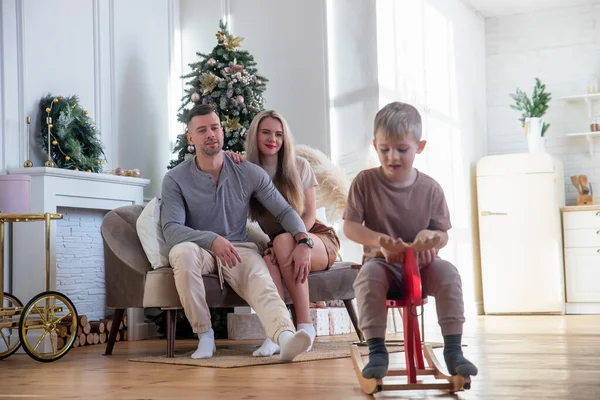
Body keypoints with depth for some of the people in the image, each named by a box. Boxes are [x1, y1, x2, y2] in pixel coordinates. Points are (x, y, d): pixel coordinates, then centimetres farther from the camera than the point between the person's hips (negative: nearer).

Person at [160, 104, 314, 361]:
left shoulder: (249, 173, 3)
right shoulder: (175, 180, -3)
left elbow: (285, 211, 5)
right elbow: (171, 229, -15)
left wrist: (302, 242, -16)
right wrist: (212, 239, -32)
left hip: (239, 250, 1)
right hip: (200, 251, -1)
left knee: (262, 282, -32)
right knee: (182, 252, -36)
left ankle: (285, 338, -61)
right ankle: (204, 335, -25)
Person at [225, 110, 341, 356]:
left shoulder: (299, 166, 3)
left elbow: (309, 214, -3)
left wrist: (291, 241, -19)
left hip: (316, 239, -1)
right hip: (275, 245, 1)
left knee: (282, 241, -35)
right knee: (268, 259, -34)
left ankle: (305, 327, -34)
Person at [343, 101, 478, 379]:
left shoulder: (430, 188, 2)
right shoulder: (365, 182, -1)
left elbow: (443, 236, 7)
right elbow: (350, 227, -3)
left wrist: (430, 235, -18)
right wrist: (380, 240, -20)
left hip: (421, 263, 1)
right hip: (382, 262, -1)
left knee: (447, 272, -30)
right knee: (368, 275, -35)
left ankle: (453, 349, -22)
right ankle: (376, 351, -28)